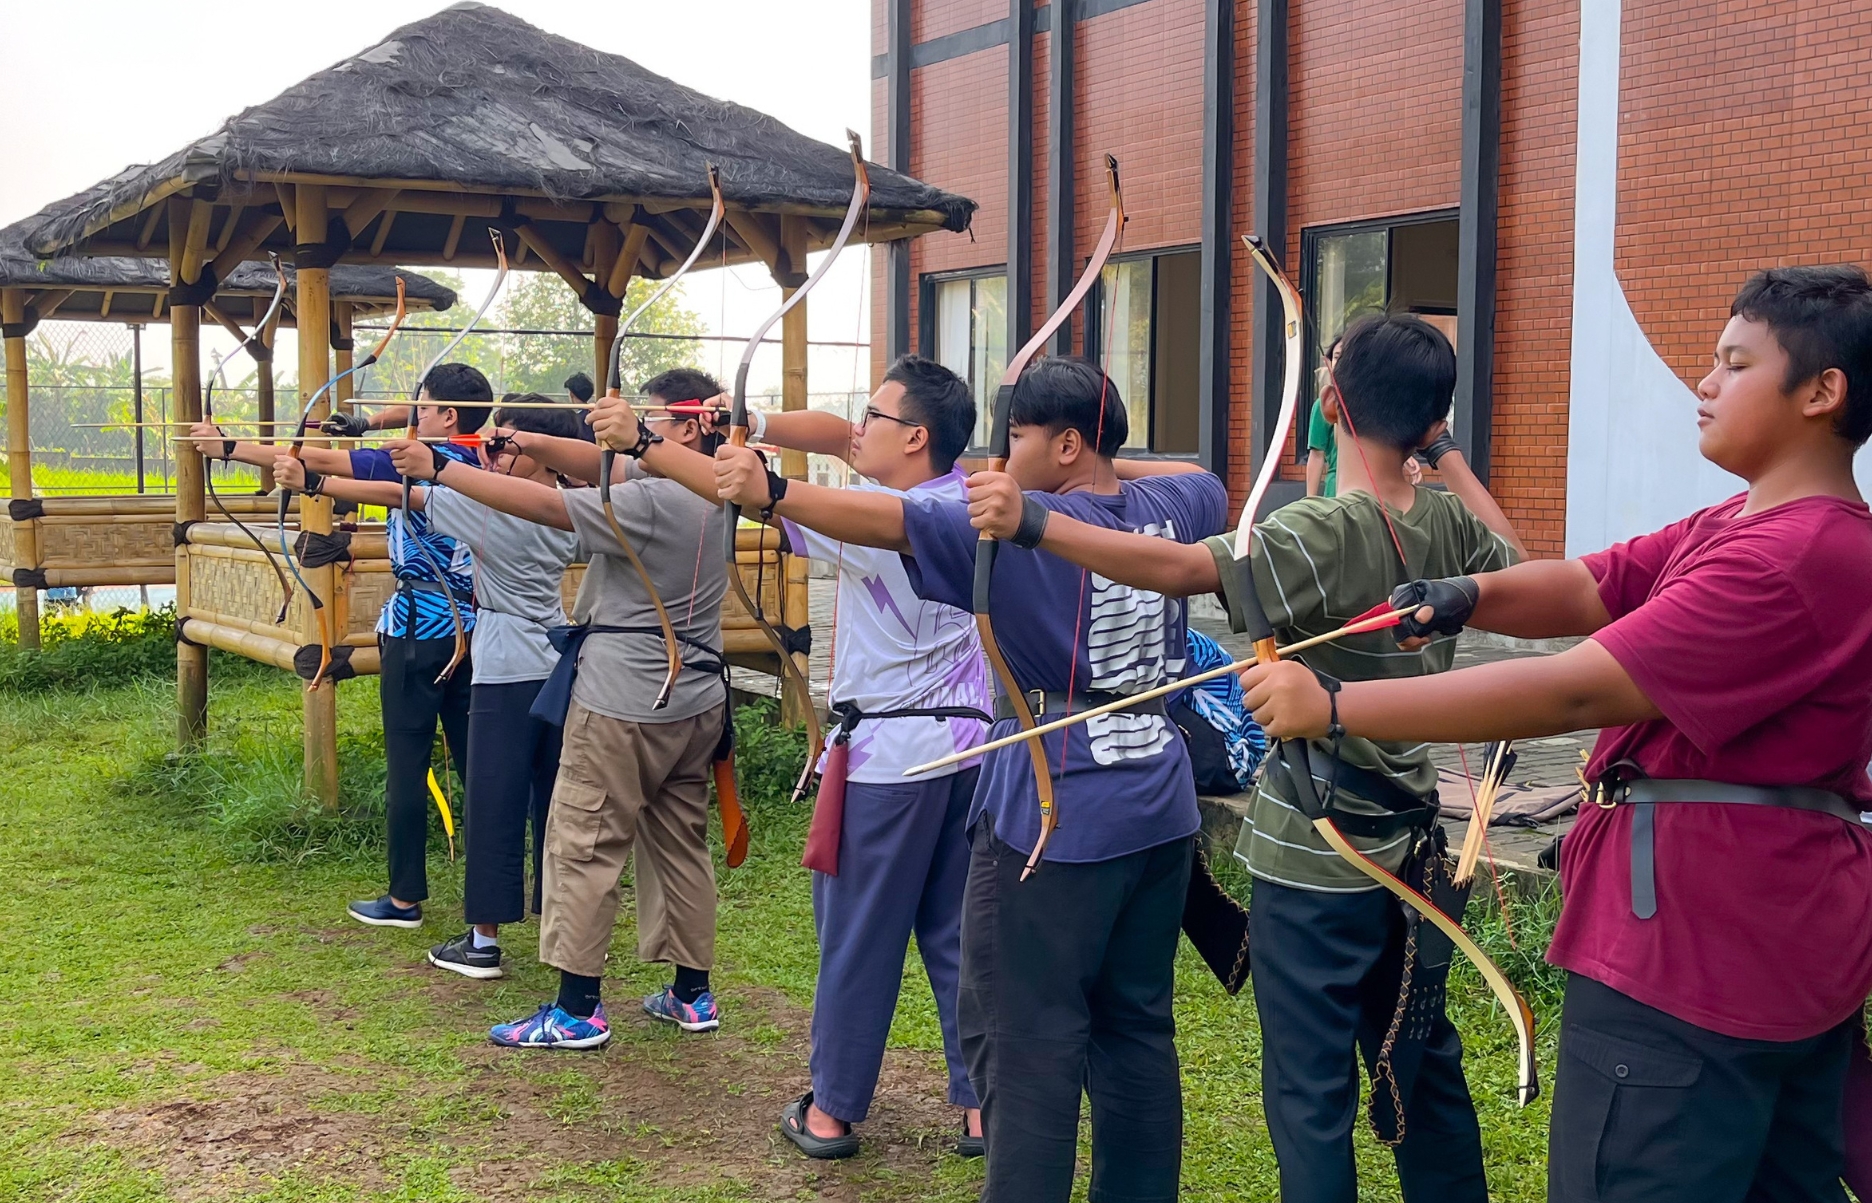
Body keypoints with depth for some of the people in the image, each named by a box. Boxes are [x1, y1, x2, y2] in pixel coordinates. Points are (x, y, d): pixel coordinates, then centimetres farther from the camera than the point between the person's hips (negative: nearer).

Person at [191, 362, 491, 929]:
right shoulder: (478, 464, 6)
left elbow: (319, 461, -11)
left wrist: (227, 447, -5)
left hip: (420, 630, -7)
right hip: (470, 626, 7)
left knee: (407, 764, 0)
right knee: (474, 756, 12)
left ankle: (406, 897, 5)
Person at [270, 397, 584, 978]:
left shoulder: (493, 507, -14)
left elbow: (397, 495, -15)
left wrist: (311, 481, -13)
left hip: (507, 677, -7)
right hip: (559, 672, 7)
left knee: (494, 805, 0)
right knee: (557, 801, 13)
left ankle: (483, 940, 7)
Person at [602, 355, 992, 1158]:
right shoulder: (961, 497, 3)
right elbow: (837, 438, 8)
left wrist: (641, 442, -12)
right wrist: (751, 423, -3)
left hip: (890, 754, -7)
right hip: (966, 742, 7)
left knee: (857, 939, 6)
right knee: (957, 933, 13)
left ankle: (831, 1112, 17)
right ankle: (982, 1105, 17)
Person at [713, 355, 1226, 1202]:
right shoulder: (1166, 509, 7)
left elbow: (894, 522, -25)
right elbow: (1209, 482, 30)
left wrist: (769, 493, -30)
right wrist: (1112, 468, 22)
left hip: (1055, 819, -8)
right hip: (1160, 814, 8)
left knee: (1025, 1039, -1)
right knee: (1138, 1027, 16)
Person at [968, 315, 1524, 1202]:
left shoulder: (1322, 532, -21)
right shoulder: (1448, 523, -1)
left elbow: (1181, 567, -36)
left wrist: (1031, 523, -43)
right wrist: (1452, 462, 25)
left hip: (1314, 861, -7)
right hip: (1409, 845, 7)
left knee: (1311, 1093, 3)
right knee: (1422, 1063, 22)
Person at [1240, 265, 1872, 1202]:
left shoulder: (1792, 556, -22)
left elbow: (1574, 693, -28)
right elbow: (1586, 589, 8)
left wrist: (1333, 706, -27)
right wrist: (1466, 599, -14)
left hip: (1691, 958, -11)